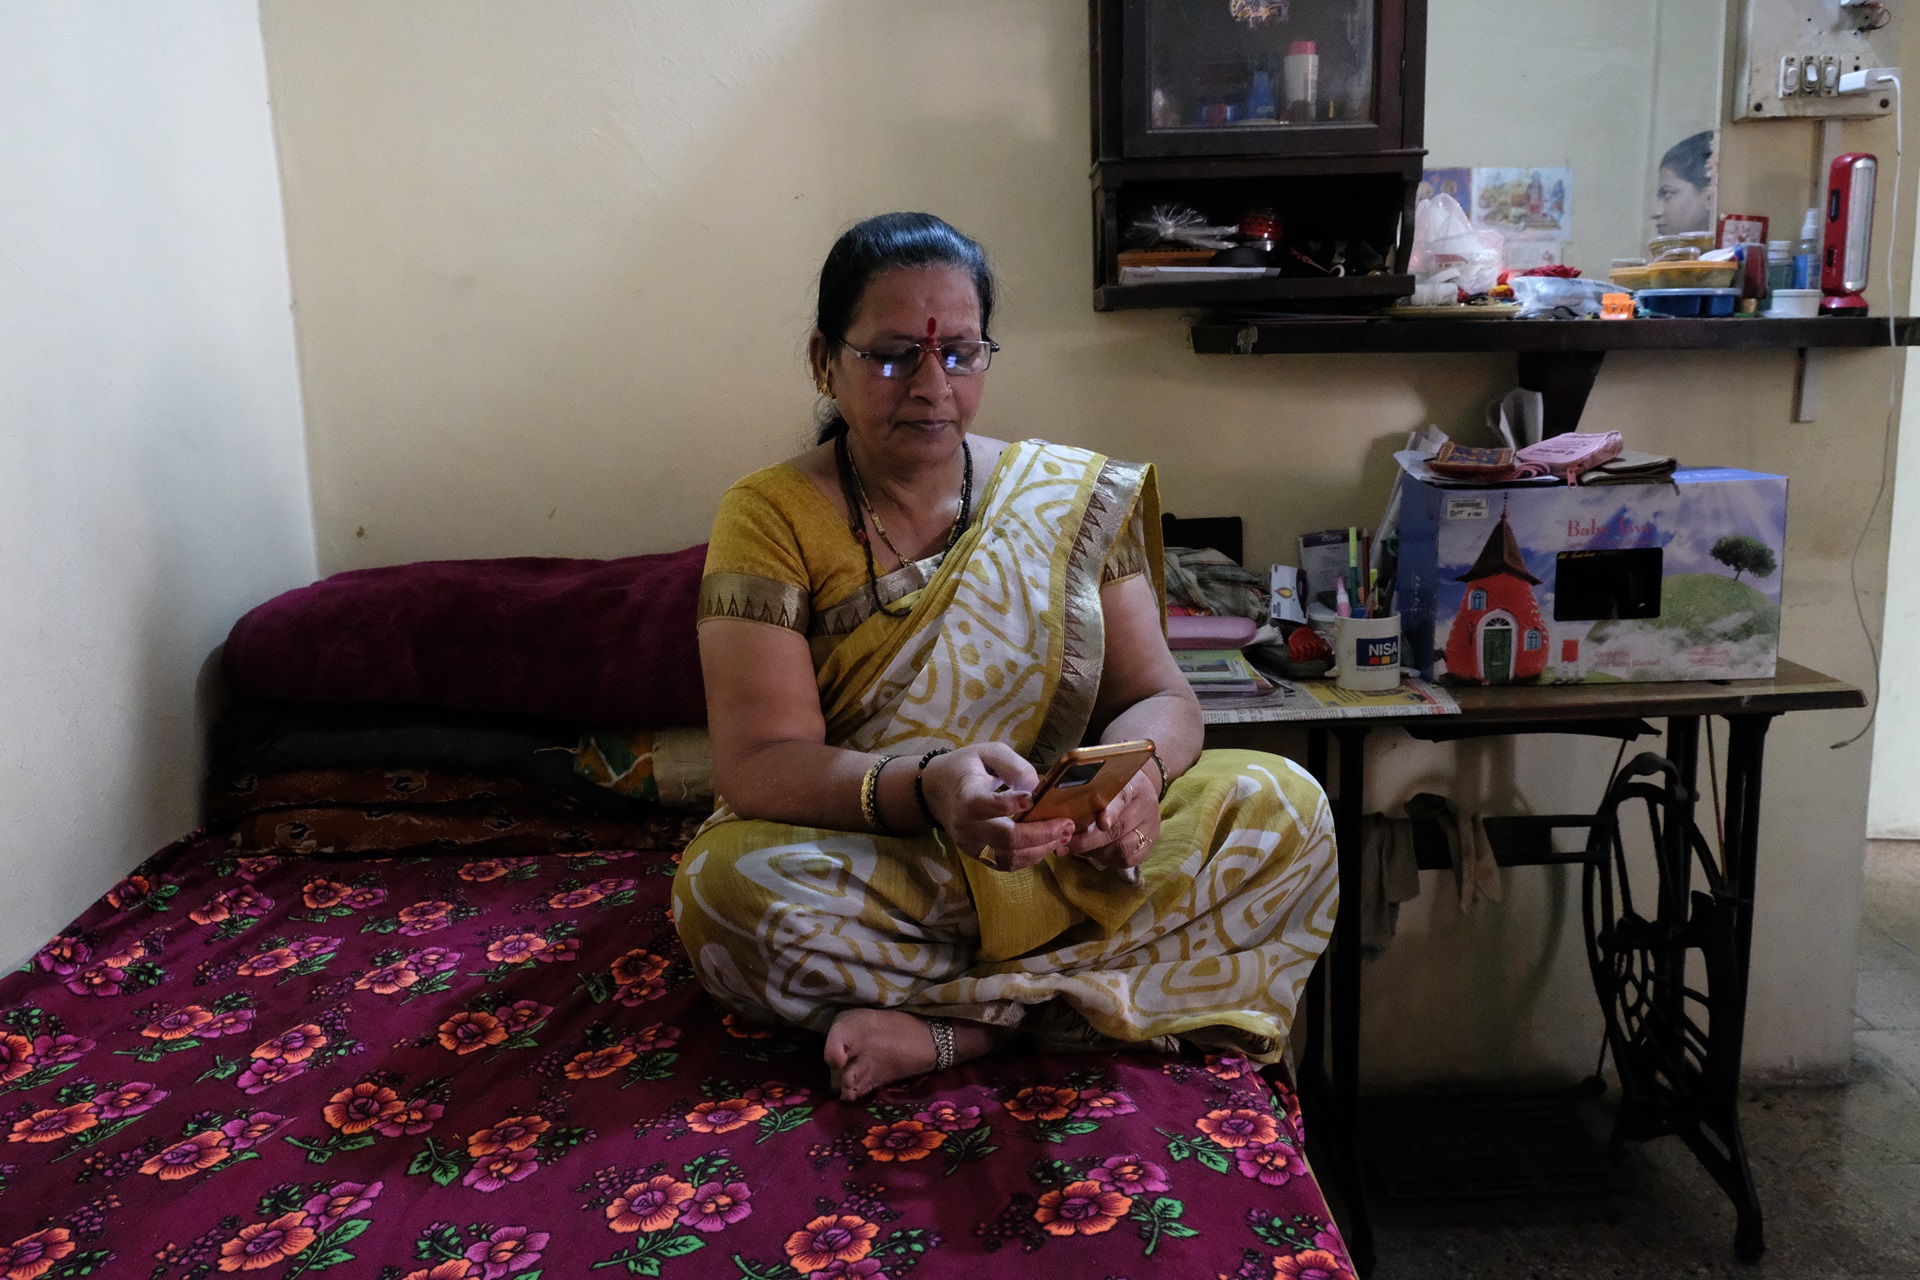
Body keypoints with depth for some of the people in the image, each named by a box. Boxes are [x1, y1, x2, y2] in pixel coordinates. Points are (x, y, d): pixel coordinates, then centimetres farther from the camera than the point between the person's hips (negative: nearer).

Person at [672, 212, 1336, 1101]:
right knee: (729, 884, -34)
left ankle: (951, 1030, -22)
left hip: (1066, 865, 3)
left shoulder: (1076, 496, 4)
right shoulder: (771, 516, -5)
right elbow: (758, 766, -15)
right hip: (867, 876, -2)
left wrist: (1137, 770, -25)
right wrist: (928, 787, -35)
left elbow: (1157, 696, 1)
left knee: (1284, 809, -20)